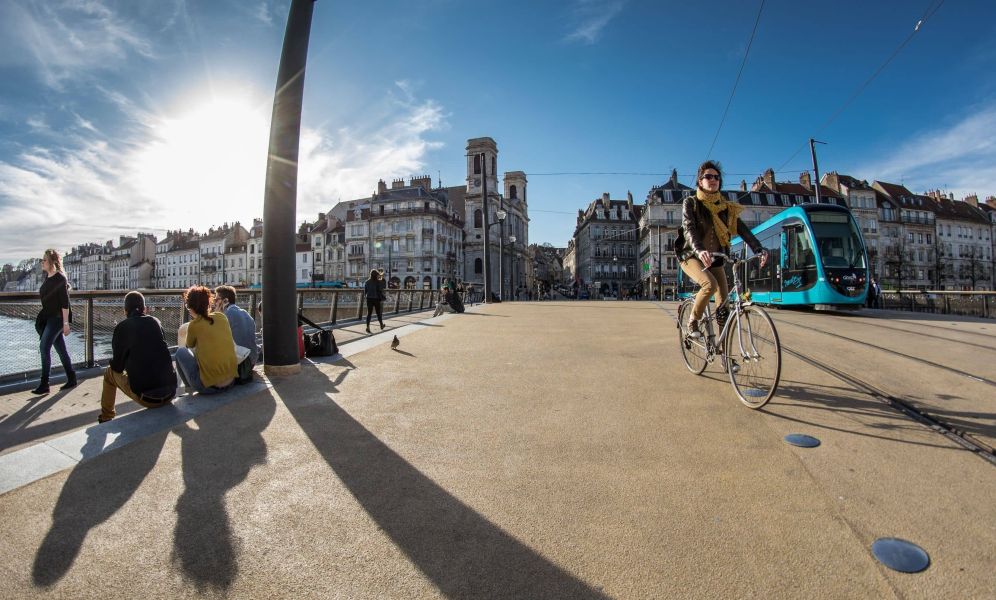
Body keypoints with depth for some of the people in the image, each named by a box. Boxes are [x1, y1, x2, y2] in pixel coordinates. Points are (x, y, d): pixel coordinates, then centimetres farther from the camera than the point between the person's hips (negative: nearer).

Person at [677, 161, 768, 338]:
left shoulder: (725, 206, 5)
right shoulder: (691, 202, -7)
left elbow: (743, 229, -5)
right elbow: (689, 229, -22)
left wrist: (759, 249, -22)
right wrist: (699, 250, -41)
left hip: (715, 258, 5)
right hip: (692, 256, -4)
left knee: (724, 302, -3)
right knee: (710, 284, -32)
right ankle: (693, 322, -10)